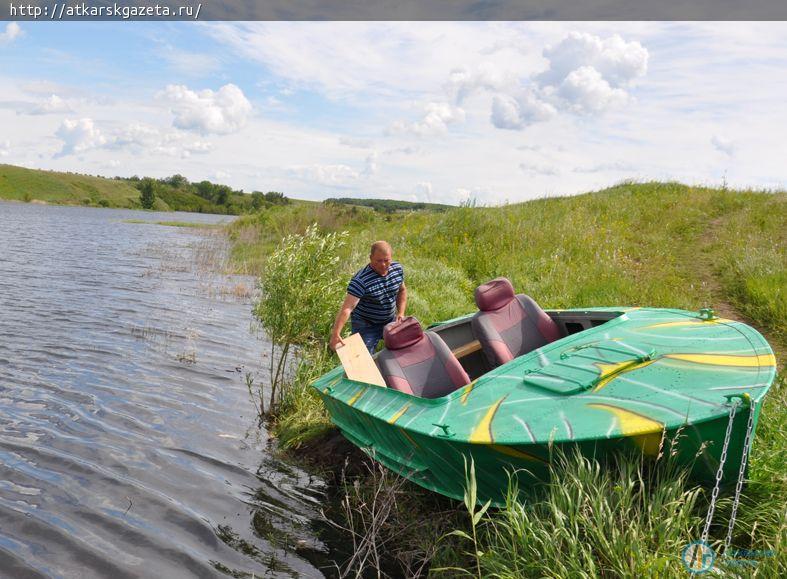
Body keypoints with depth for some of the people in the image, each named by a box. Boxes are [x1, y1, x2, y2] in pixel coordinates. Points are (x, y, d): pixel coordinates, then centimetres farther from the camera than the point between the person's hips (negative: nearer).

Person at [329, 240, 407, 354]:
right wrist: (336, 333, -46)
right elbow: (347, 308, -36)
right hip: (366, 326, -6)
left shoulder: (397, 268, -9)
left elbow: (402, 290, 10)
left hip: (390, 320, 6)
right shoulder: (360, 280, -30)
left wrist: (401, 313, -2)